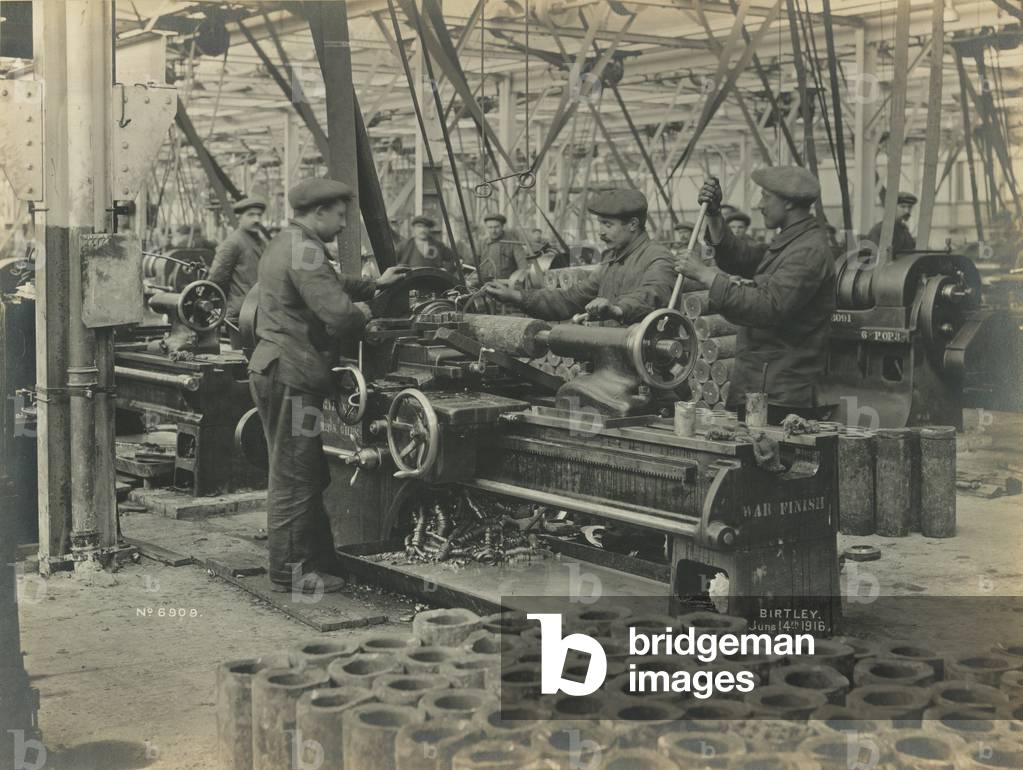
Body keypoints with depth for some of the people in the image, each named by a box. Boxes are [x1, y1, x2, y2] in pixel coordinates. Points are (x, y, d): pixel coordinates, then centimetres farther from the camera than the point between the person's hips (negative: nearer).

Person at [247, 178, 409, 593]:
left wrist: (374, 284, 28)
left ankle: (321, 556, 27)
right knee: (293, 478, -3)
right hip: (292, 376, -11)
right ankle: (289, 572, 5)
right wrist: (366, 322, -5)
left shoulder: (282, 244, 17)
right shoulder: (305, 252, -18)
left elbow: (330, 284, 30)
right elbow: (339, 314, -25)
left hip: (273, 369, 11)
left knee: (307, 473, 17)